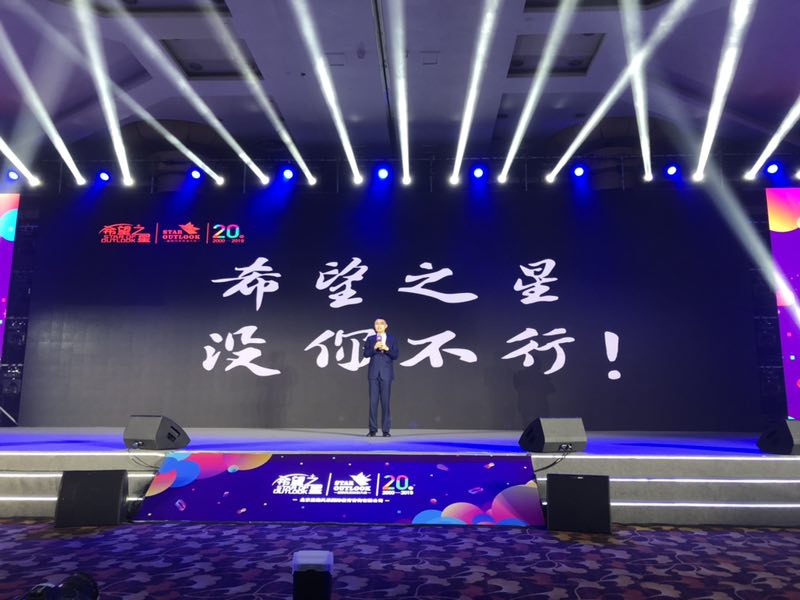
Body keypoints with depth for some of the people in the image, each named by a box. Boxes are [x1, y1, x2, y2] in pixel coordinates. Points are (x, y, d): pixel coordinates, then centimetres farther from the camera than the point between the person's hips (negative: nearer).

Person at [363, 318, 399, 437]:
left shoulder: (392, 339, 7)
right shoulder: (370, 339, 9)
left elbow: (396, 355, 0)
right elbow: (366, 354, -1)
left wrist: (387, 349, -15)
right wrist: (374, 348, -15)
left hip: (386, 373, -1)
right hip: (374, 373, 1)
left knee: (385, 401, 0)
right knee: (373, 401, 1)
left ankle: (386, 430, 6)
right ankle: (373, 429, 6)